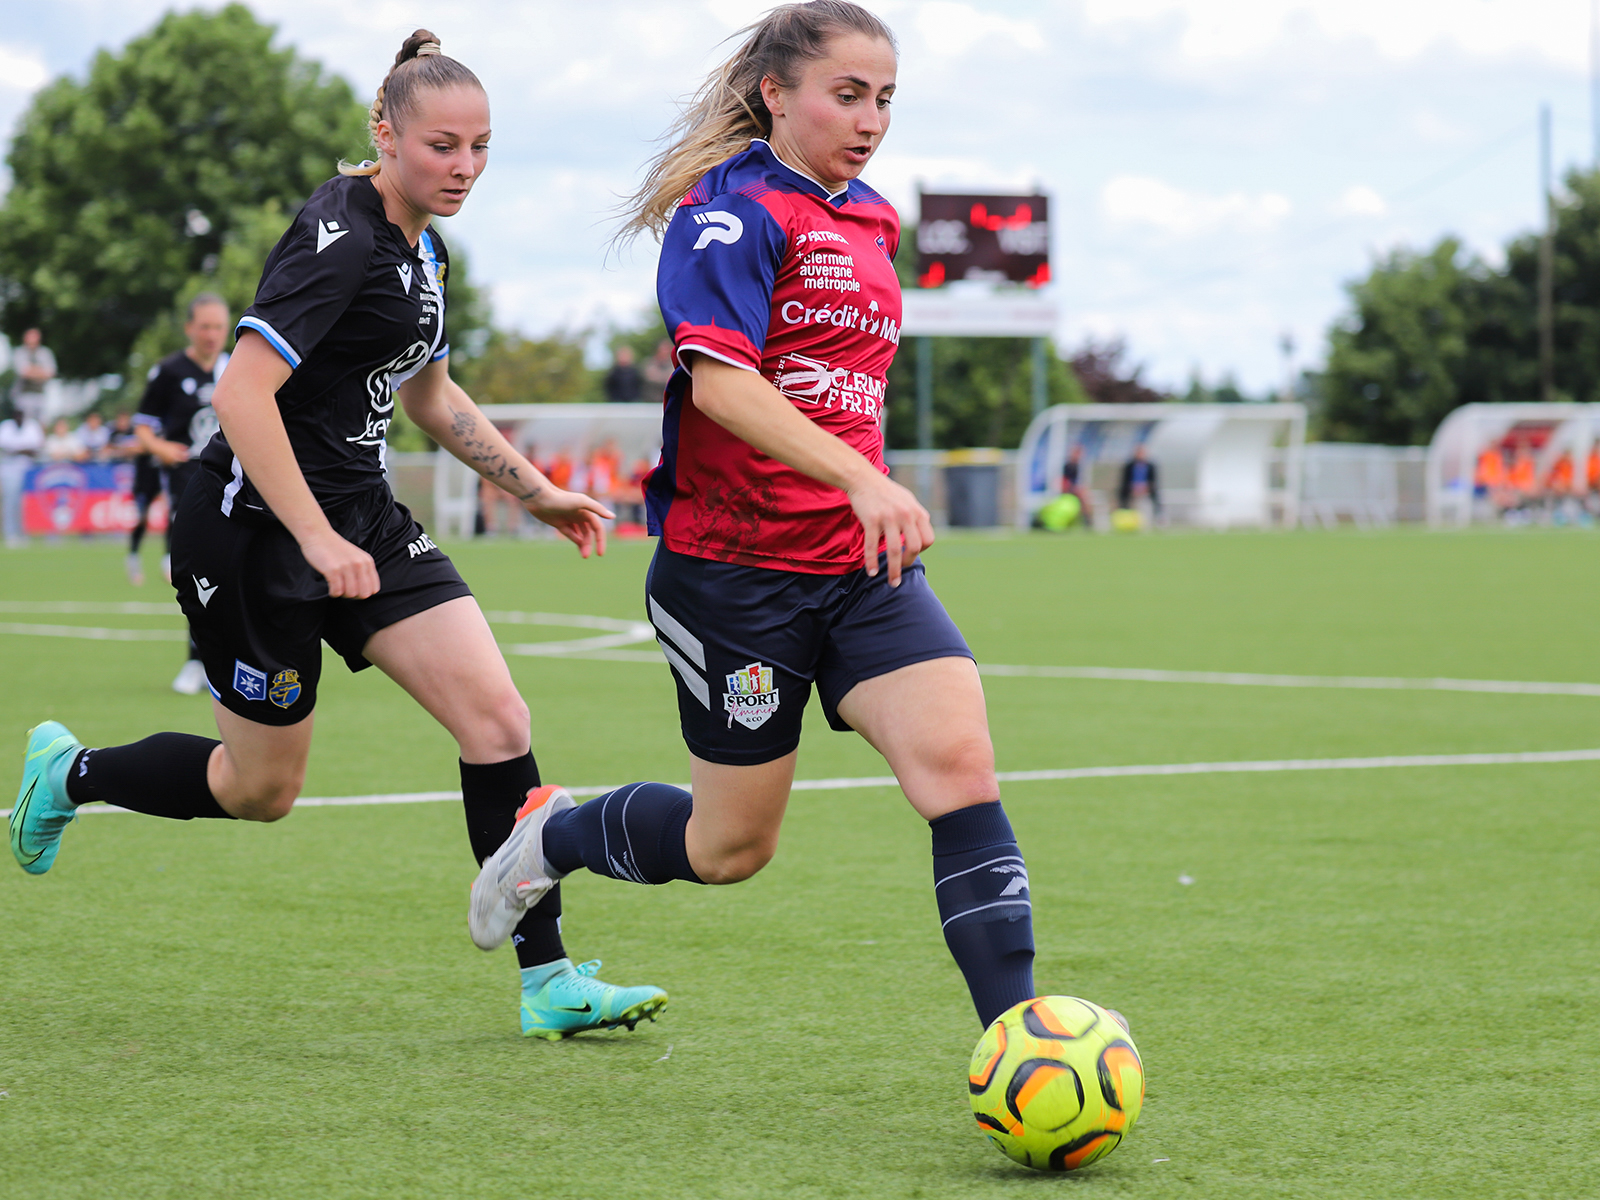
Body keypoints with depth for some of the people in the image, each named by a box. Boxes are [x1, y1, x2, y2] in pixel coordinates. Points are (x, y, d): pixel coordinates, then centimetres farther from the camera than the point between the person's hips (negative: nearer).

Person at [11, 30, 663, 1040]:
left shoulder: (421, 246, 9)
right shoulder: (341, 239, -20)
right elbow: (242, 394, -28)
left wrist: (536, 490, 23)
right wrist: (317, 541, -31)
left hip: (360, 515, 8)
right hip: (255, 530, -8)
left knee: (499, 720, -6)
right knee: (261, 790, 6)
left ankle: (548, 977, -3)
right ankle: (68, 775, 32)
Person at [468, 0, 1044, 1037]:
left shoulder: (871, 220, 13)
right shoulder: (734, 208, -12)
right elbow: (719, 378, -25)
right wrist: (860, 477, -35)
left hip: (862, 563, 6)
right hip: (733, 565, -6)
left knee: (960, 760, -16)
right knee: (733, 847, 7)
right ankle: (553, 837, 37)